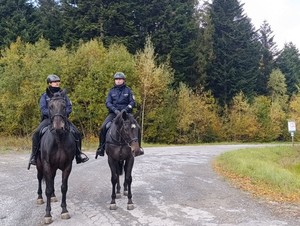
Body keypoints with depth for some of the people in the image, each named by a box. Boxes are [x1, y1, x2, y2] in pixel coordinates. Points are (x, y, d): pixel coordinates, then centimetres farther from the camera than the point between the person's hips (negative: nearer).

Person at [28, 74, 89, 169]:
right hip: (48, 119, -1)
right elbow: (43, 109, -5)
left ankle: (78, 153, 1)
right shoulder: (45, 96, 6)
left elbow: (69, 107, 5)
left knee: (76, 133, -16)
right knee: (36, 133, -25)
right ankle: (34, 155, -10)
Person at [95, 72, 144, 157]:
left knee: (137, 128, -19)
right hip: (113, 113, 1)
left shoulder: (128, 90, 8)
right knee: (103, 128, -20)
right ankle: (101, 147, -5)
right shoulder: (112, 91, 10)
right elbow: (108, 103, 0)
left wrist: (126, 109, -17)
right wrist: (115, 110, -17)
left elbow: (132, 102, 1)